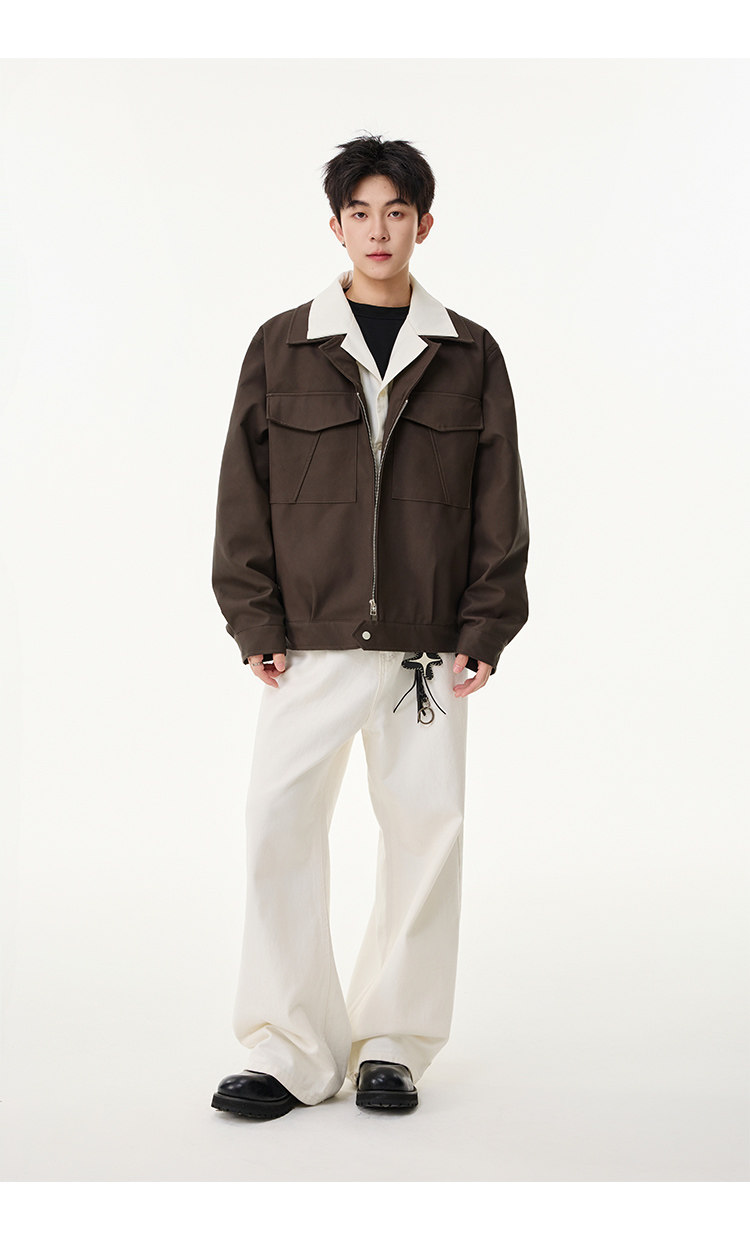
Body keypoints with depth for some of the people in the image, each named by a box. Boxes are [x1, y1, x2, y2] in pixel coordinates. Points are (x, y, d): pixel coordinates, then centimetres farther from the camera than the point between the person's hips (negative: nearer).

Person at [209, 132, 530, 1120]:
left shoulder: (469, 355, 8)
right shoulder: (282, 347, 6)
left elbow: (500, 502, 7)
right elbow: (244, 491, 5)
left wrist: (485, 629, -1)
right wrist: (256, 622, -3)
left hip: (429, 644, 1)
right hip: (310, 637, 0)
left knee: (426, 828, 3)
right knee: (279, 826, -6)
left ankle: (393, 1043, 19)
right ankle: (291, 1051, 7)